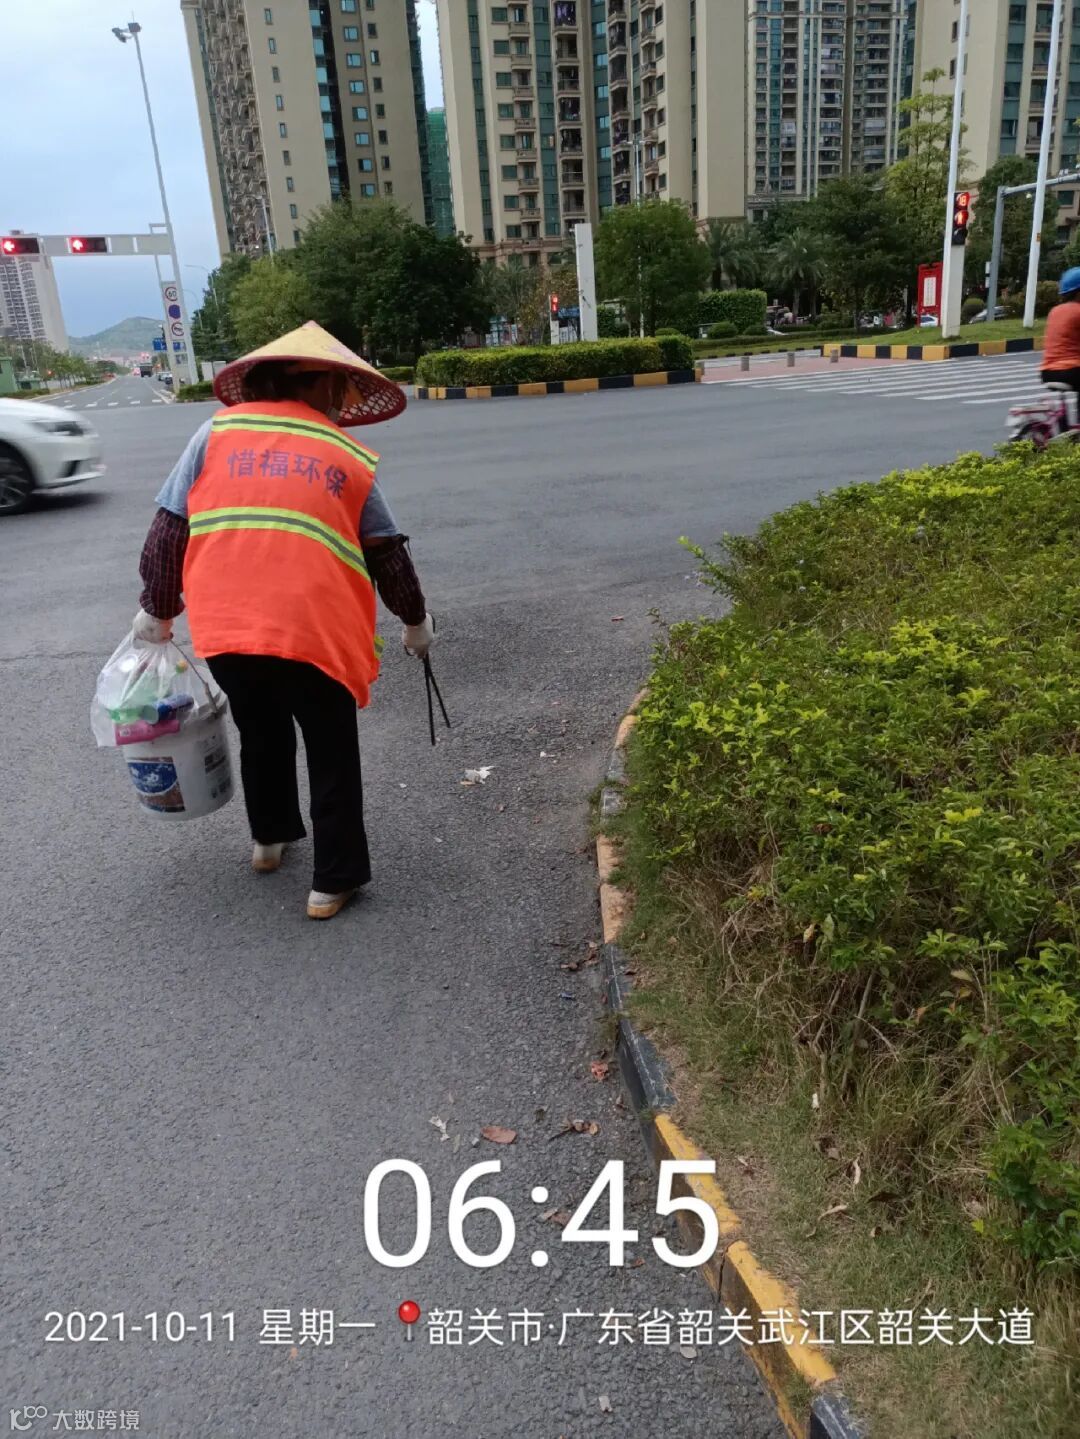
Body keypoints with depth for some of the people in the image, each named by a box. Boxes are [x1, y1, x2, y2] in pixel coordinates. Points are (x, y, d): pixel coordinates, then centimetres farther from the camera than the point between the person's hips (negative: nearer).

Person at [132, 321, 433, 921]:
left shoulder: (217, 431, 10)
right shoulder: (349, 454, 8)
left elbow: (169, 529, 7)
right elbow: (388, 555, 8)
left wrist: (158, 610, 19)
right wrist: (416, 621, 23)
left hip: (224, 630, 3)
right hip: (317, 634, -3)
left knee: (260, 735, 27)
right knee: (332, 755, 15)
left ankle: (271, 837, 47)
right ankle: (336, 879, 22)